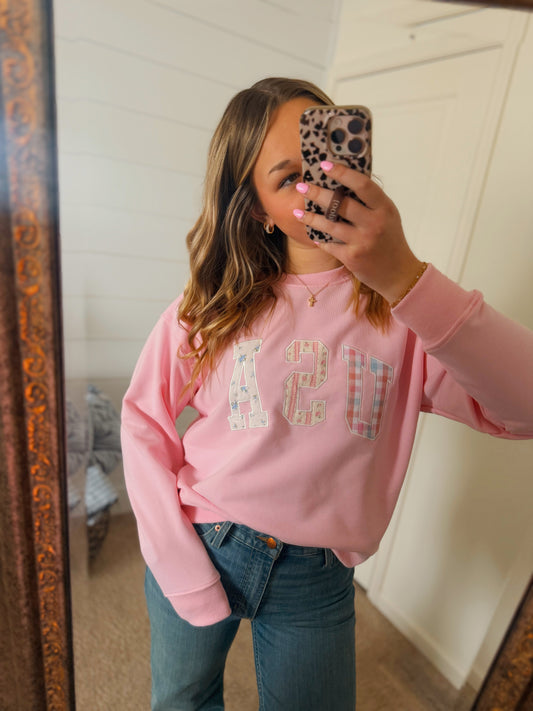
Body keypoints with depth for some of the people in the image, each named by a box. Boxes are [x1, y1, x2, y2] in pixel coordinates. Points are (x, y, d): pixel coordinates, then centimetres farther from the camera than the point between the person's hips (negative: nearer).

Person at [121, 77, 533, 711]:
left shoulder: (407, 304, -10)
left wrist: (404, 278, -35)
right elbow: (144, 422, -8)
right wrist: (187, 578, -11)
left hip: (318, 579, 0)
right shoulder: (214, 303, -10)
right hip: (200, 547, 1)